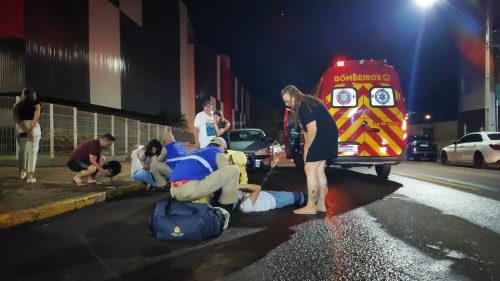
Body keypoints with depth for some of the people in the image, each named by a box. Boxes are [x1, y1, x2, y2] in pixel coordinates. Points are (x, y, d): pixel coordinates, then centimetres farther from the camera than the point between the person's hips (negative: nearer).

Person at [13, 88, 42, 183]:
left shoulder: (17, 105, 15)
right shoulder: (36, 103, 5)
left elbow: (16, 118, -2)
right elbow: (36, 117, -12)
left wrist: (24, 129, -10)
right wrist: (30, 129, -18)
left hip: (20, 128, 4)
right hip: (34, 128, -4)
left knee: (22, 150, 20)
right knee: (32, 151, -5)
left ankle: (22, 172, 28)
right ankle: (30, 175, -13)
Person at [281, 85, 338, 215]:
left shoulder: (305, 106, -18)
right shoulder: (304, 105, 14)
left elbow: (312, 130, -23)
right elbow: (306, 130, 13)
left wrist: (306, 149, -13)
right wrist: (306, 148, 6)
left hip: (324, 137, -11)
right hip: (325, 137, 11)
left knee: (310, 170, -8)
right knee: (319, 170, 12)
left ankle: (310, 206, -2)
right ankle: (321, 204, 18)